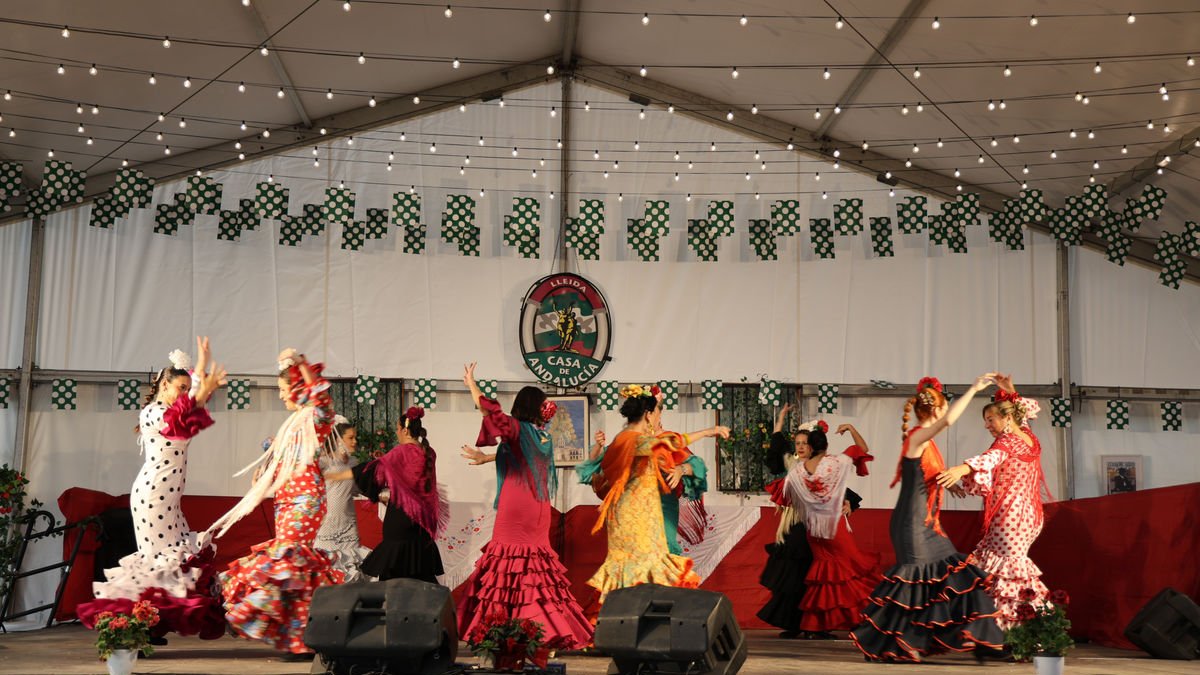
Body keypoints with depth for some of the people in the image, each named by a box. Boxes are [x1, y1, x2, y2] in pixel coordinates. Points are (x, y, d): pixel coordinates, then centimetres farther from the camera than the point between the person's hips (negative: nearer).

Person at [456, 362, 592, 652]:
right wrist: (483, 457, 35)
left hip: (515, 511, -6)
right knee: (536, 560, 11)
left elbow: (487, 408, -12)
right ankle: (549, 626, 11)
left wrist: (470, 382, 4)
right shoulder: (543, 436, 11)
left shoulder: (517, 429, -8)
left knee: (509, 562, -3)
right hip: (539, 510, 6)